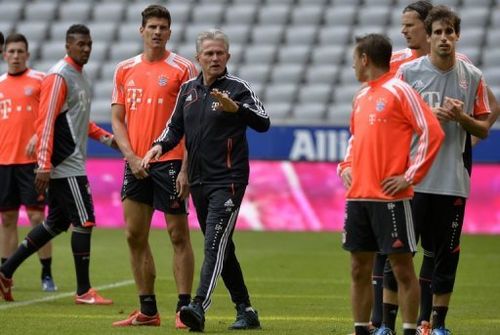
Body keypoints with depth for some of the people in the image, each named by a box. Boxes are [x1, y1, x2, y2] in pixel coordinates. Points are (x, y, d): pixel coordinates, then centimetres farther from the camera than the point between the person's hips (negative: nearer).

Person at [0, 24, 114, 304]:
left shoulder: (82, 76, 18)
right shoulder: (59, 77, -12)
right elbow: (46, 122, -17)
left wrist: (104, 137, 14)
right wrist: (44, 166, -22)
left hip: (71, 164, 10)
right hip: (66, 165, -10)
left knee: (56, 223, 12)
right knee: (85, 221, -7)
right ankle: (84, 291, -1)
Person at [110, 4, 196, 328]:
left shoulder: (183, 69, -2)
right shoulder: (125, 70, 11)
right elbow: (118, 119, 12)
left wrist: (186, 169, -12)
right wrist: (131, 156, -3)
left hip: (170, 162, -5)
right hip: (136, 164, 5)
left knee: (178, 234, -3)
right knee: (135, 235, 5)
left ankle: (184, 309, -1)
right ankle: (147, 310, 13)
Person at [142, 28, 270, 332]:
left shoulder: (237, 87, -5)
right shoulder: (188, 90, 13)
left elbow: (264, 123, -14)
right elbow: (175, 127, 20)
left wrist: (236, 108, -30)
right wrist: (160, 145, 1)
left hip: (228, 181, -7)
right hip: (198, 181, 7)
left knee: (215, 245, -16)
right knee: (221, 249, 12)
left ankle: (199, 308, -27)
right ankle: (245, 310, 20)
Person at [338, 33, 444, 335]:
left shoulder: (399, 91, -7)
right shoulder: (361, 97, 16)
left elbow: (432, 132, -12)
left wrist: (410, 176, -14)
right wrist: (347, 166, 13)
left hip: (390, 197, -8)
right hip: (358, 196, 8)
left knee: (403, 268, -2)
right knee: (359, 269, 9)